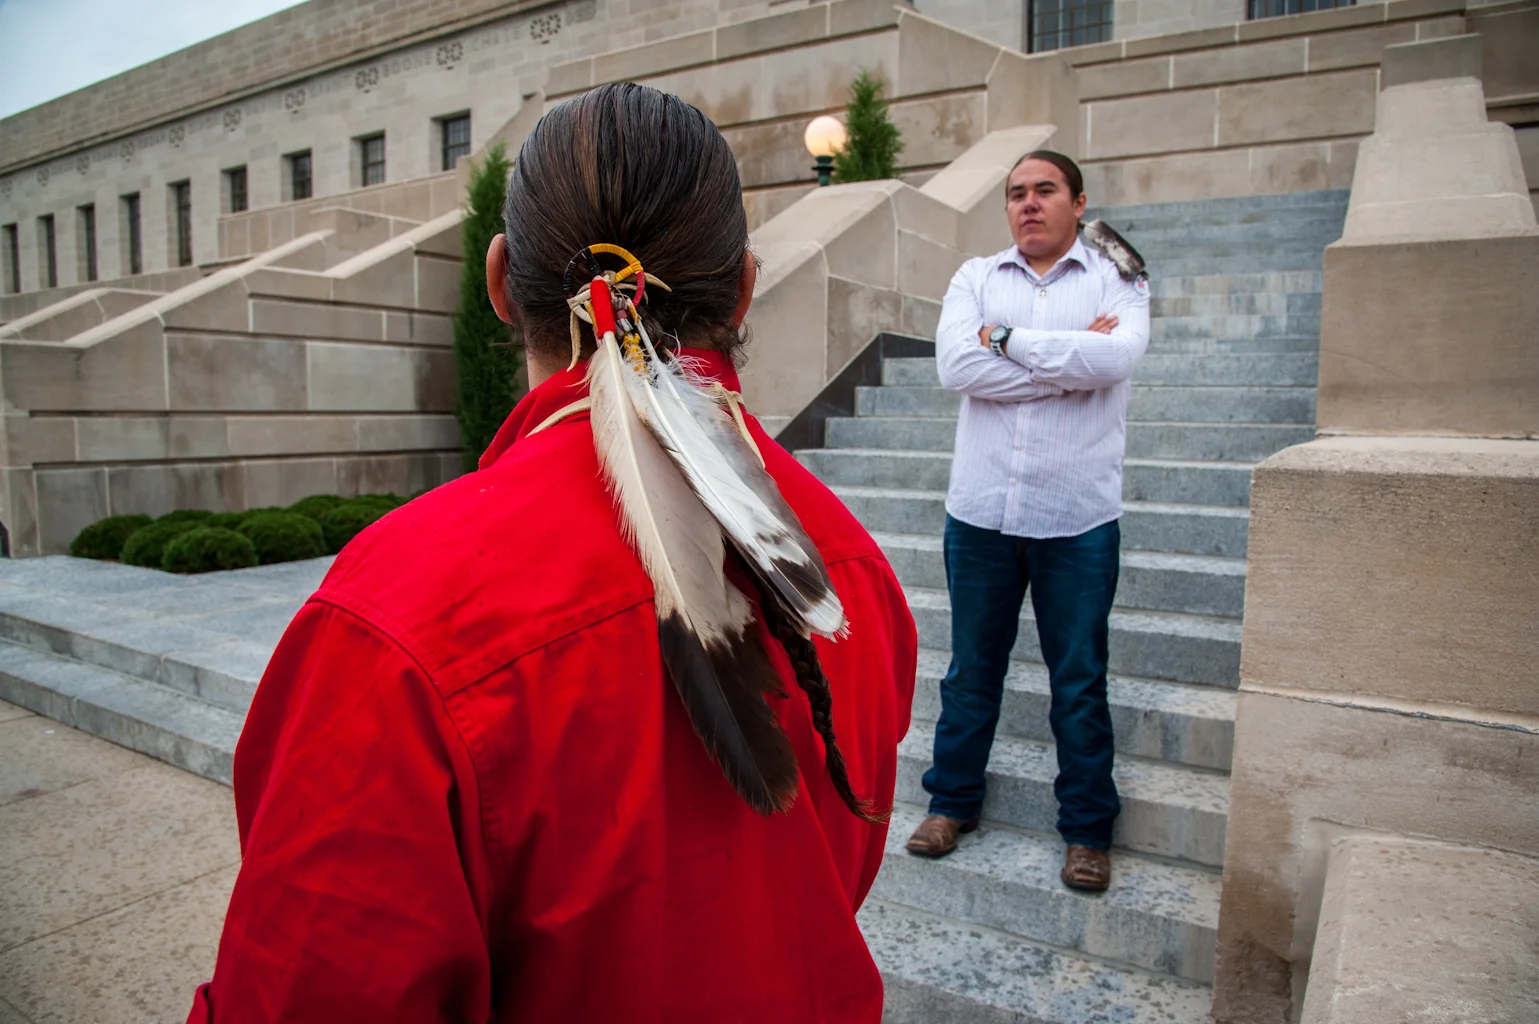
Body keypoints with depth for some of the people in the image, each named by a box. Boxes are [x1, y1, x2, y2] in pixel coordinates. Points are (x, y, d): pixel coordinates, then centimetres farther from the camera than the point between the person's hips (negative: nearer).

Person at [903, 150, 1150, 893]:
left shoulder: (1116, 280, 6)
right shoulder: (975, 277, 9)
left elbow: (1117, 357, -17)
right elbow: (955, 365, -10)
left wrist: (1008, 341, -11)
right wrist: (1070, 359, -11)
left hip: (1077, 517, -1)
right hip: (980, 510, 2)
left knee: (1079, 680, 8)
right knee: (971, 667, 13)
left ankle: (1087, 829, 26)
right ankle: (952, 800, 31)